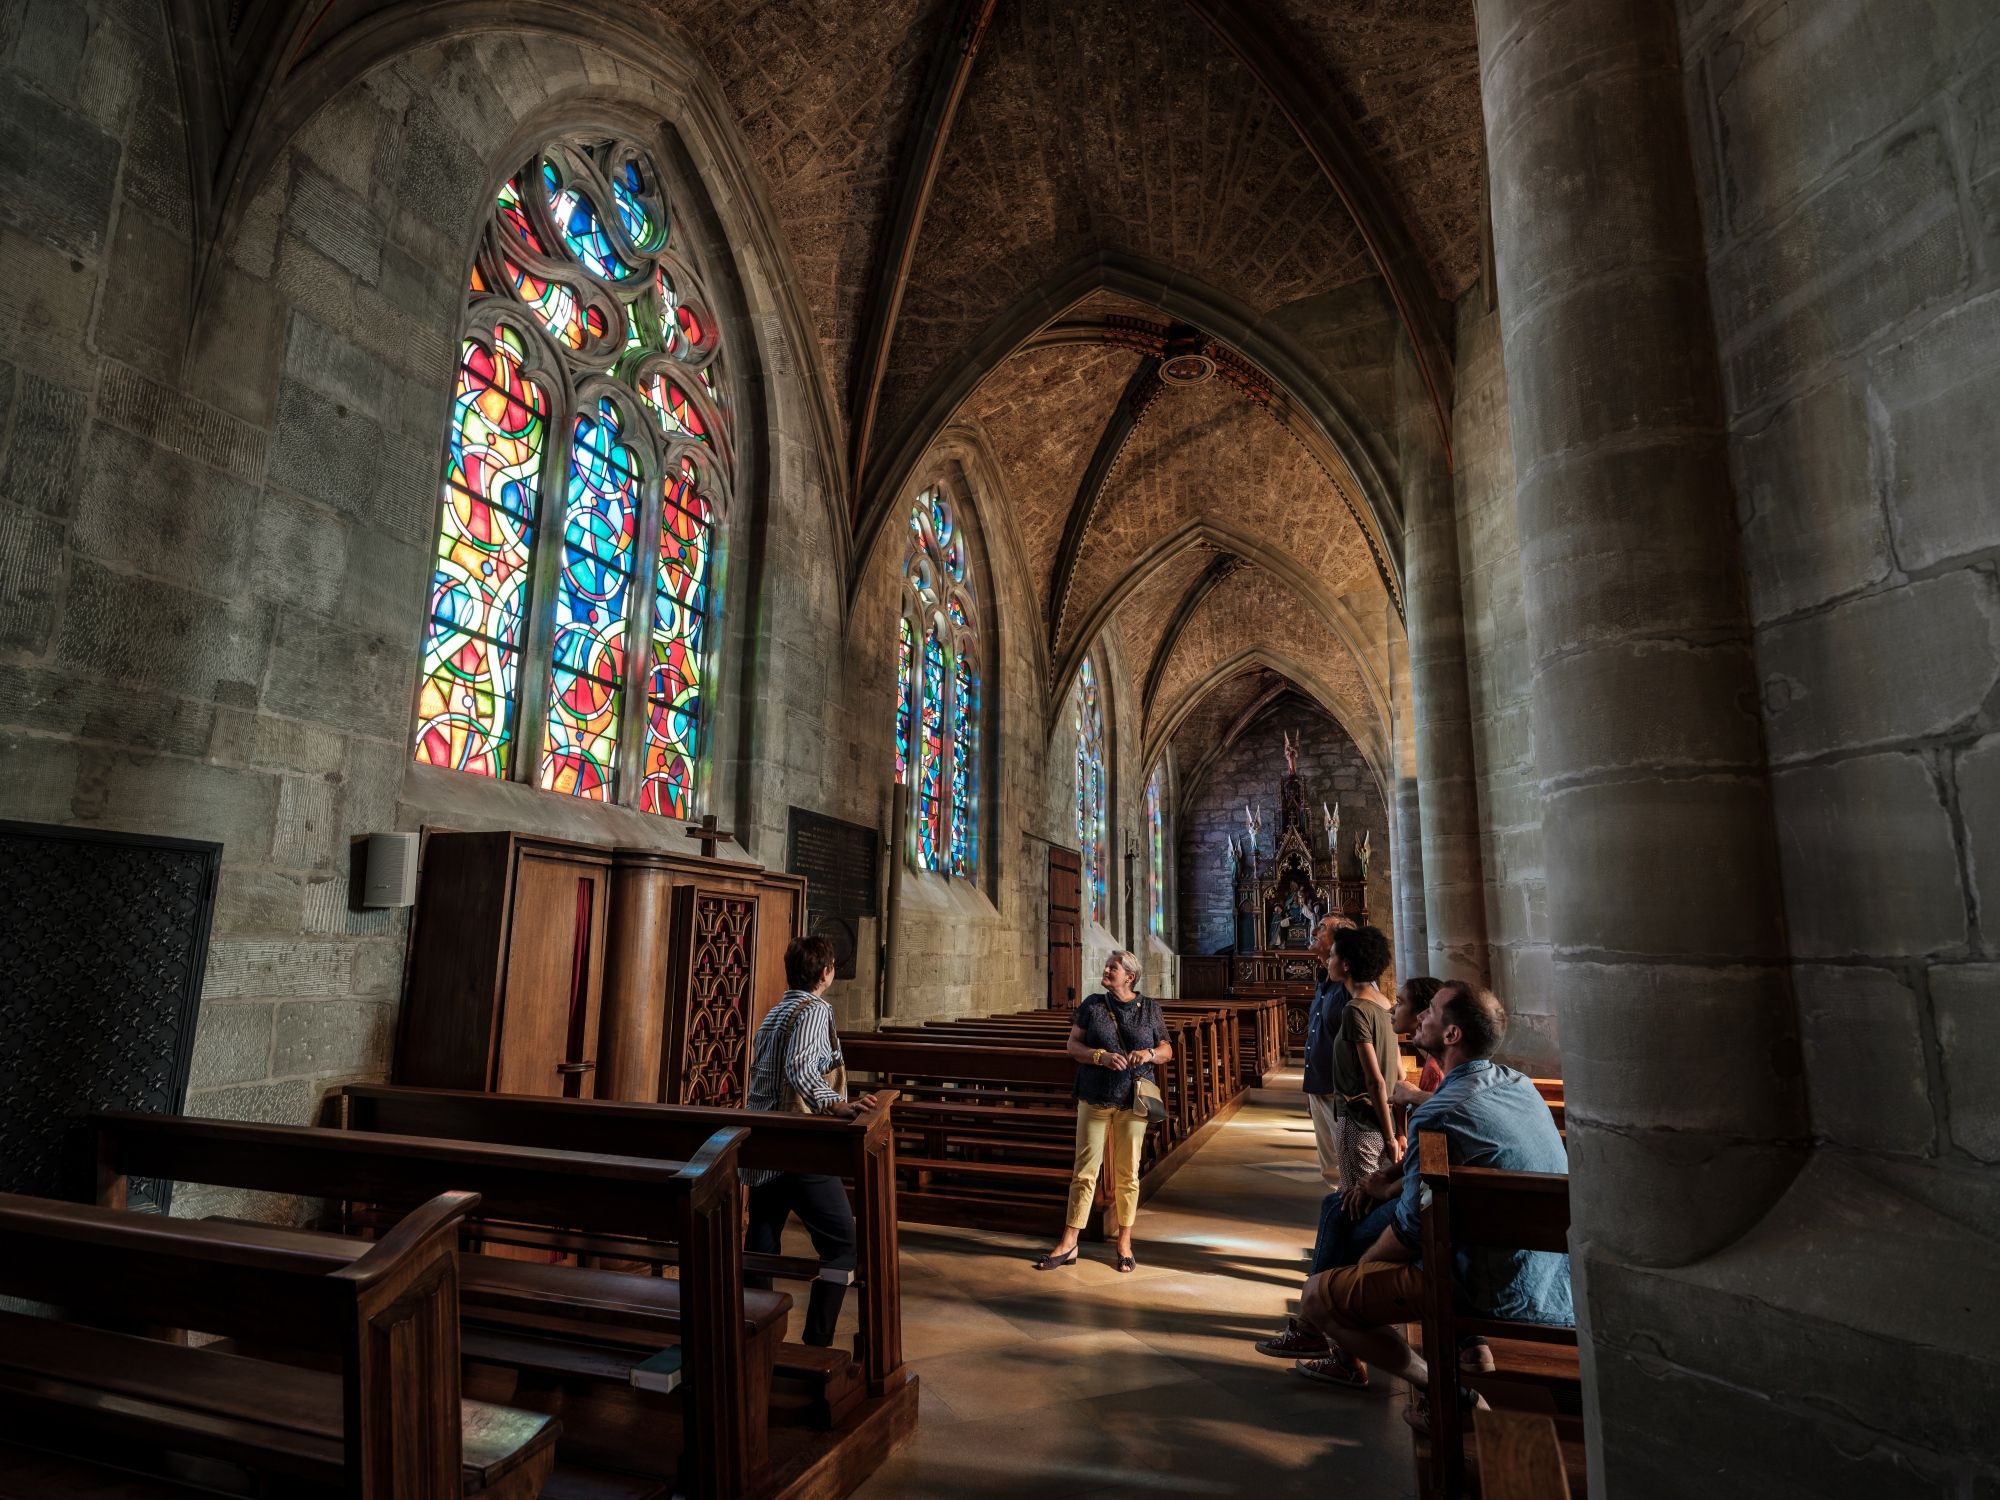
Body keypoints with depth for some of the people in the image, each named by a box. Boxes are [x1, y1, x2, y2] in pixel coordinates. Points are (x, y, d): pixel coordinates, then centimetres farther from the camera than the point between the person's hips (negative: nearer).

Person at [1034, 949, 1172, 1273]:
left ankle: (1125, 1243, 22)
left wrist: (1149, 1054, -13)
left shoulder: (1149, 1009, 3)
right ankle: (1068, 1244, 9)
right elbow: (1072, 1045, 1)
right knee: (1085, 1170, 1)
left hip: (1132, 1100, 0)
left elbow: (1166, 1050, 9)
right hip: (1095, 1099, 0)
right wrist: (1101, 1056, -17)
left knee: (1127, 1173, 8)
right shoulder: (1092, 1005, 2)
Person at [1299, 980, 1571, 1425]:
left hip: (1503, 1298, -9)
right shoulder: (1518, 1084, 2)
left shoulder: (1441, 1114, -25)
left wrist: (1362, 1267, 1)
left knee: (1319, 1296, -6)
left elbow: (1412, 1227, -16)